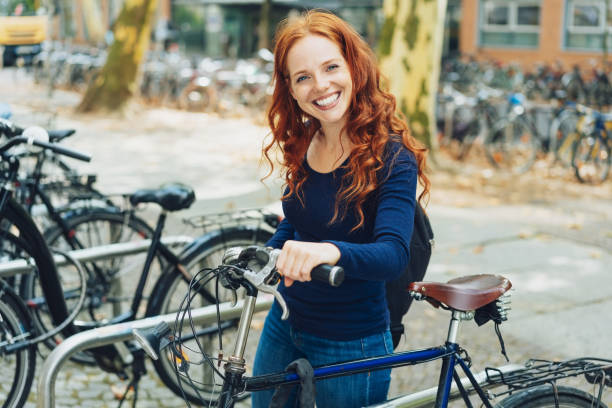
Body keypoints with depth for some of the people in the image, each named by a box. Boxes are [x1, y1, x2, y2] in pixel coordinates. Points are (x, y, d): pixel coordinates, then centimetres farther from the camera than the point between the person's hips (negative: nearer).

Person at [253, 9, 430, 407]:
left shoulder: (391, 157, -20)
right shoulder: (303, 144, -1)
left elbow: (393, 254, -33)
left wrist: (331, 251, -51)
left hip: (350, 346, -6)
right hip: (284, 326, 6)